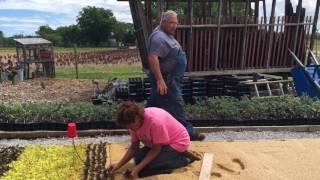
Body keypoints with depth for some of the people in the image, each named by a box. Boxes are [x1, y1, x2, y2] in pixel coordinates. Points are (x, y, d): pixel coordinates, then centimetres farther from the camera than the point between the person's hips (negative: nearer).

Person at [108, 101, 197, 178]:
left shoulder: (155, 120, -35)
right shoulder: (135, 122, -11)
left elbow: (156, 149, -25)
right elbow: (134, 147, -3)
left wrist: (138, 168, -28)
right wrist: (119, 164, -13)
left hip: (177, 143, -8)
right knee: (138, 158, -6)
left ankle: (183, 159, -7)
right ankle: (171, 156, 6)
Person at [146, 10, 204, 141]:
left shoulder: (165, 35, 13)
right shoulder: (159, 37, -21)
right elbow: (152, 58, -32)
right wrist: (160, 80, -35)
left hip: (168, 77, 11)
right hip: (166, 79, -11)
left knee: (155, 103, 18)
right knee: (176, 105, -3)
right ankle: (187, 131, 6)